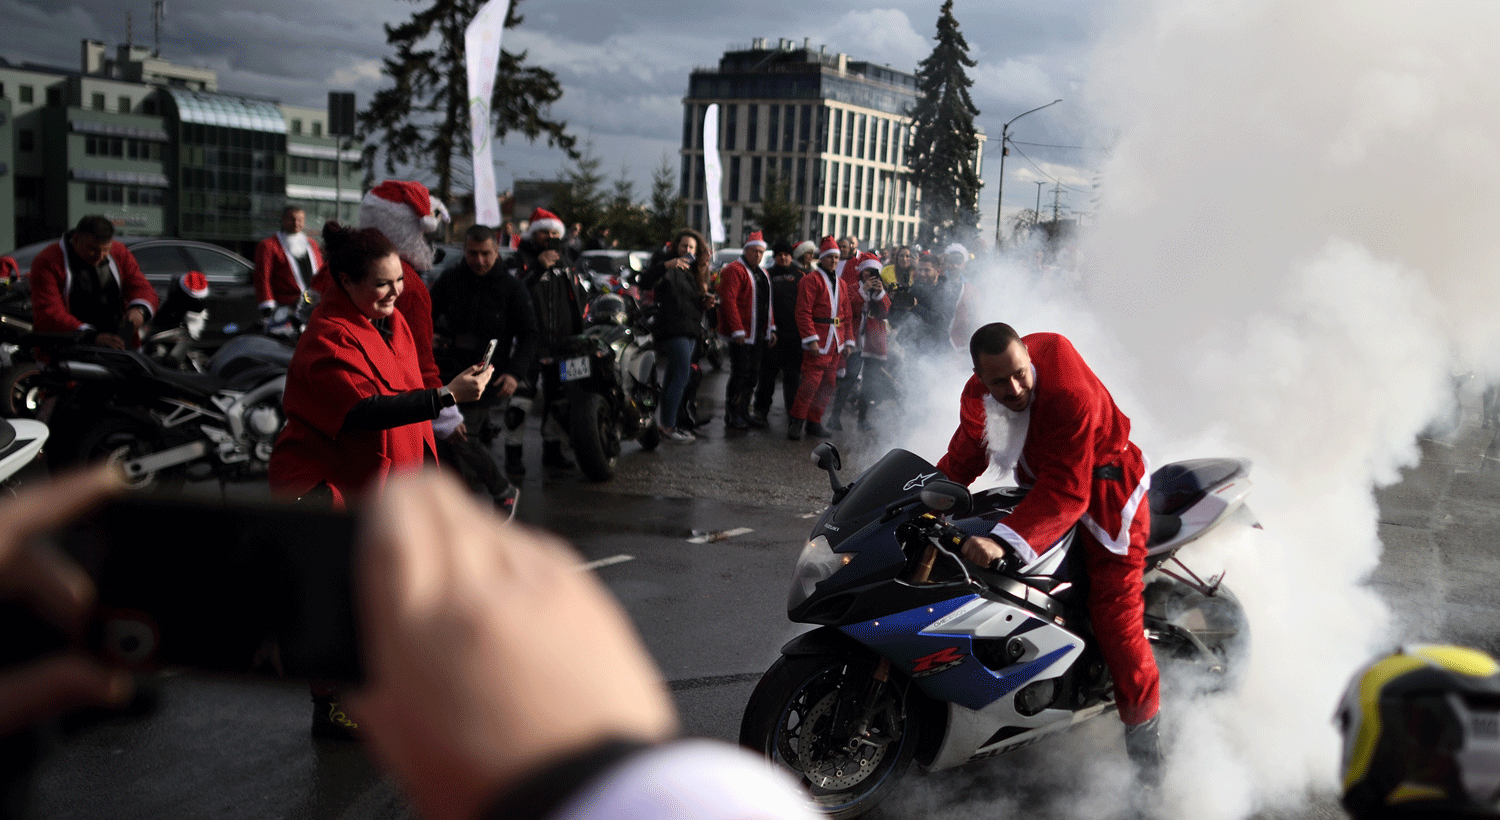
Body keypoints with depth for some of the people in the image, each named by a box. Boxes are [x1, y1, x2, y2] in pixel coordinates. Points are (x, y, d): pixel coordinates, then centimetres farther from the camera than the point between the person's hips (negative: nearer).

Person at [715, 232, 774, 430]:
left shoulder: (762, 273, 18)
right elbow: (728, 300, -17)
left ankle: (744, 413, 20)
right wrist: (737, 330, -21)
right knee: (740, 375, -5)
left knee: (752, 375, 12)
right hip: (741, 335, -8)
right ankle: (732, 416, 4)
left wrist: (771, 329, 16)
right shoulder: (734, 270, -10)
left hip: (758, 335, 9)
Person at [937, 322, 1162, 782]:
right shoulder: (977, 396, -12)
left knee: (1115, 611, -11)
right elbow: (963, 457, 6)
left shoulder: (1069, 394, -35)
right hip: (1041, 483, 8)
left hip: (1103, 489, -7)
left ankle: (1143, 723, 5)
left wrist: (1004, 541, -50)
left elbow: (1066, 493, -40)